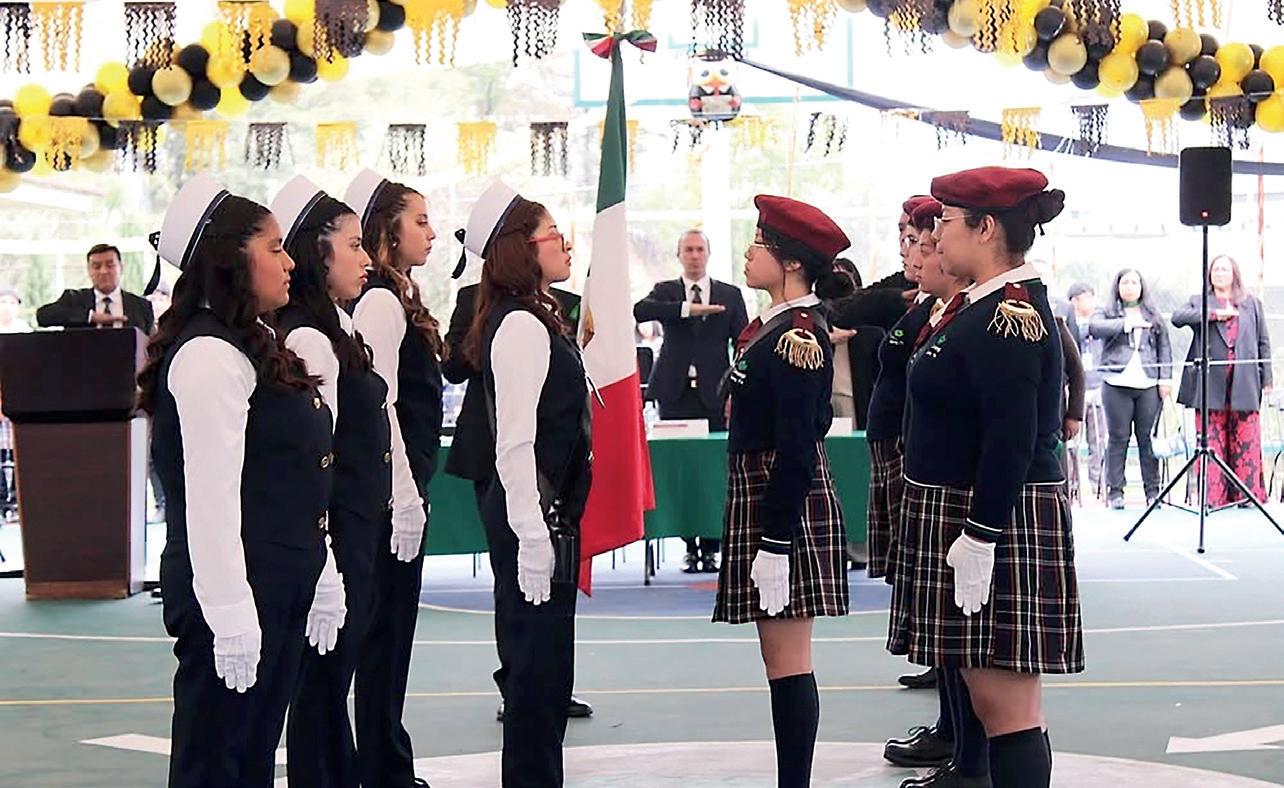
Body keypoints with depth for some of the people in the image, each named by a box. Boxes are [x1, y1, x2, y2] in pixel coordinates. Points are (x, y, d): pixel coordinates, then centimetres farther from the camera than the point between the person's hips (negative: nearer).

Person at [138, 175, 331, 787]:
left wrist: (319, 576, 18)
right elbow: (210, 493, -21)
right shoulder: (210, 354, -15)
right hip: (235, 596, -10)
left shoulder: (252, 347, 17)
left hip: (279, 592, 10)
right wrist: (231, 614, -23)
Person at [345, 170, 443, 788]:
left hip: (405, 487, 10)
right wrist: (405, 500, -20)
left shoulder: (398, 299, 15)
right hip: (394, 491, -10)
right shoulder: (381, 303, -15)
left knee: (391, 630, 14)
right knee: (387, 629, -2)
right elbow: (379, 408, -20)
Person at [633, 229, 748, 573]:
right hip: (676, 393, 0)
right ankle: (690, 547, 8)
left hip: (715, 394, 0)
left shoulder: (731, 295, 11)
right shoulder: (665, 291, 9)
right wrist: (687, 308, -23)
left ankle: (711, 547, 4)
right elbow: (640, 311, -13)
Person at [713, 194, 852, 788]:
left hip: (784, 505, -10)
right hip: (758, 493, 10)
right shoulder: (775, 326, 13)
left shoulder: (797, 336, -16)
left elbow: (796, 451, -20)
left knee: (787, 661, -4)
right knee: (781, 657, 14)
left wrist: (775, 544, -21)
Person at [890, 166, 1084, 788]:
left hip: (995, 523, -11)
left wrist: (980, 538, -24)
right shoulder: (991, 303, 13)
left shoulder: (1010, 314, -18)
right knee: (990, 697, 16)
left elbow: (1012, 440, -24)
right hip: (962, 515, 11)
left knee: (1007, 703, -5)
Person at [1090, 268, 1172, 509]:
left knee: (1148, 439, 1)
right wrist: (1125, 323, -15)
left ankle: (1152, 489, 7)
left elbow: (1164, 348, 15)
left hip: (1149, 384, 2)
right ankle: (1114, 491, 2)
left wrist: (1165, 378, 6)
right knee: (1118, 438, -1)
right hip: (1117, 384, -2)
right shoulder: (1107, 313, 10)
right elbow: (1094, 327, -12)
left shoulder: (1154, 316, 18)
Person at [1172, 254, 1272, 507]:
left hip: (1243, 382, 1)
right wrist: (1214, 313, -13)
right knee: (1212, 441, -2)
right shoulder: (1199, 302, 13)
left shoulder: (1252, 303, 17)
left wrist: (1267, 378, 8)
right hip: (1211, 383, -1)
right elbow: (1177, 317, -7)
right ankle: (1213, 497, 0)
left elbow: (1263, 342, 15)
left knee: (1246, 441, -1)